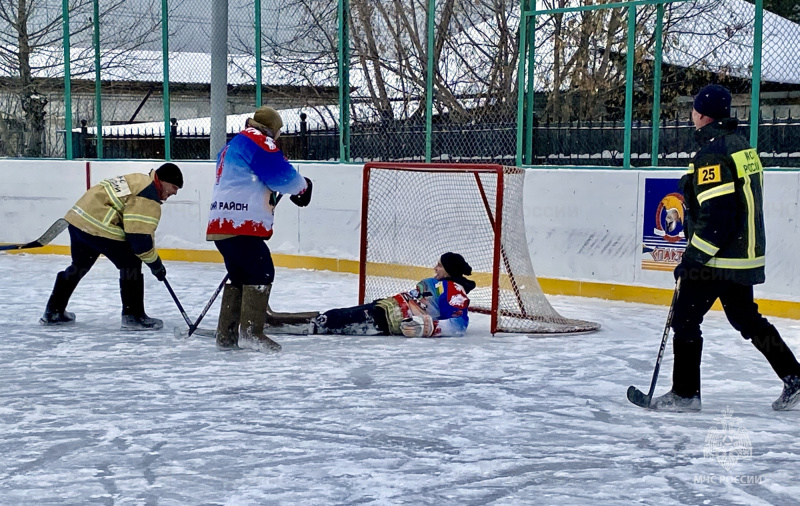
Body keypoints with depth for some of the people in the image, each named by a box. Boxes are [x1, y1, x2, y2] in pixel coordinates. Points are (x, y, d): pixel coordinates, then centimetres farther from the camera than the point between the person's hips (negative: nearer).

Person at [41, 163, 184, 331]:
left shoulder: (140, 180, 19)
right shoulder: (148, 198, -13)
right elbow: (140, 238, -17)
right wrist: (156, 264, -5)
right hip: (98, 226, -10)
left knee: (80, 265, 25)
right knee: (130, 264, -1)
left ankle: (53, 311, 35)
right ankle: (133, 316, 1)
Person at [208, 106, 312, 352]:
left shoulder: (233, 146, 27)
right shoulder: (257, 140, -5)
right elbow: (281, 175, -9)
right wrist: (303, 186, 8)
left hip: (222, 225, 10)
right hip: (240, 224, -10)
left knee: (239, 275, 16)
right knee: (261, 273, -8)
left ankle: (226, 334, 17)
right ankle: (251, 332, -12)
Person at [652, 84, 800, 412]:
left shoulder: (712, 154, -19)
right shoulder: (742, 146, 11)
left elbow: (716, 216, -24)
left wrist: (690, 261, -20)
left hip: (717, 259, -10)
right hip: (746, 255, 10)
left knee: (685, 320, 0)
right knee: (745, 318, 19)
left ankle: (685, 393, 5)